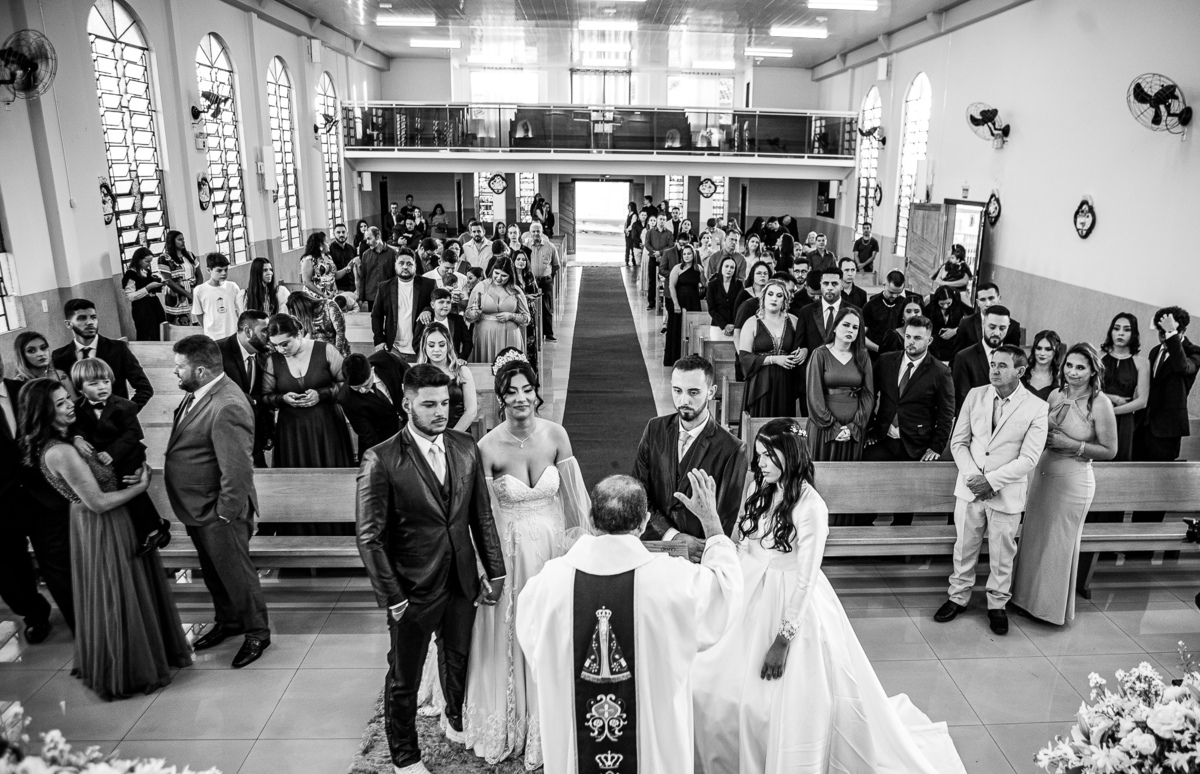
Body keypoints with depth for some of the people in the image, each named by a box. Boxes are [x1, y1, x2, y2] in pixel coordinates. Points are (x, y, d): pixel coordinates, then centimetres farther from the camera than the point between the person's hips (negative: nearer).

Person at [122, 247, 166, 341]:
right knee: (146, 338, -9)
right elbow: (131, 296, -13)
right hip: (142, 309, -7)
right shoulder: (131, 274, -8)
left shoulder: (148, 271, 13)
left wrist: (158, 283, 6)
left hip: (154, 306, 7)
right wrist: (148, 288, -17)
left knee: (157, 338, 2)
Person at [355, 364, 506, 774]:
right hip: (413, 590, -4)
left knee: (460, 660, 24)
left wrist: (495, 570, 3)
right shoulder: (381, 460, -18)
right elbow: (369, 537, -15)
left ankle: (457, 721, 53)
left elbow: (482, 515, 5)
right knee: (404, 679, 14)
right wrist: (392, 599, -15)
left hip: (462, 583, 4)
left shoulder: (466, 448, -3)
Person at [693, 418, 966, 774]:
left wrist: (782, 640, -17)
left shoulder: (811, 506, -18)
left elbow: (805, 579, -17)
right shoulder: (760, 490, 1)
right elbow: (743, 549, 6)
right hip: (753, 601, 7)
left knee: (793, 702, 4)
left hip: (793, 606, -6)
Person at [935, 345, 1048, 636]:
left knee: (1002, 553, 10)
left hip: (1007, 493, -2)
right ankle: (958, 597, 28)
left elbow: (1028, 458, -12)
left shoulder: (1036, 408, -9)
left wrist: (992, 481, -18)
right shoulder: (975, 395, 0)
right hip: (969, 488, 2)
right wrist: (972, 476, -11)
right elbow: (959, 441, 3)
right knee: (964, 546, 12)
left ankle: (997, 604, 28)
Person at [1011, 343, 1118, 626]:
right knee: (1033, 538, 13)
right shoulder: (1056, 395, 2)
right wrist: (1047, 437, -5)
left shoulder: (1100, 403, -14)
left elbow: (1109, 451, -10)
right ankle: (1028, 597, 31)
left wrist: (1071, 445, -19)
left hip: (1073, 482, -5)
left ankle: (1055, 606, 29)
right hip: (1042, 473, 5)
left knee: (1060, 544, 9)